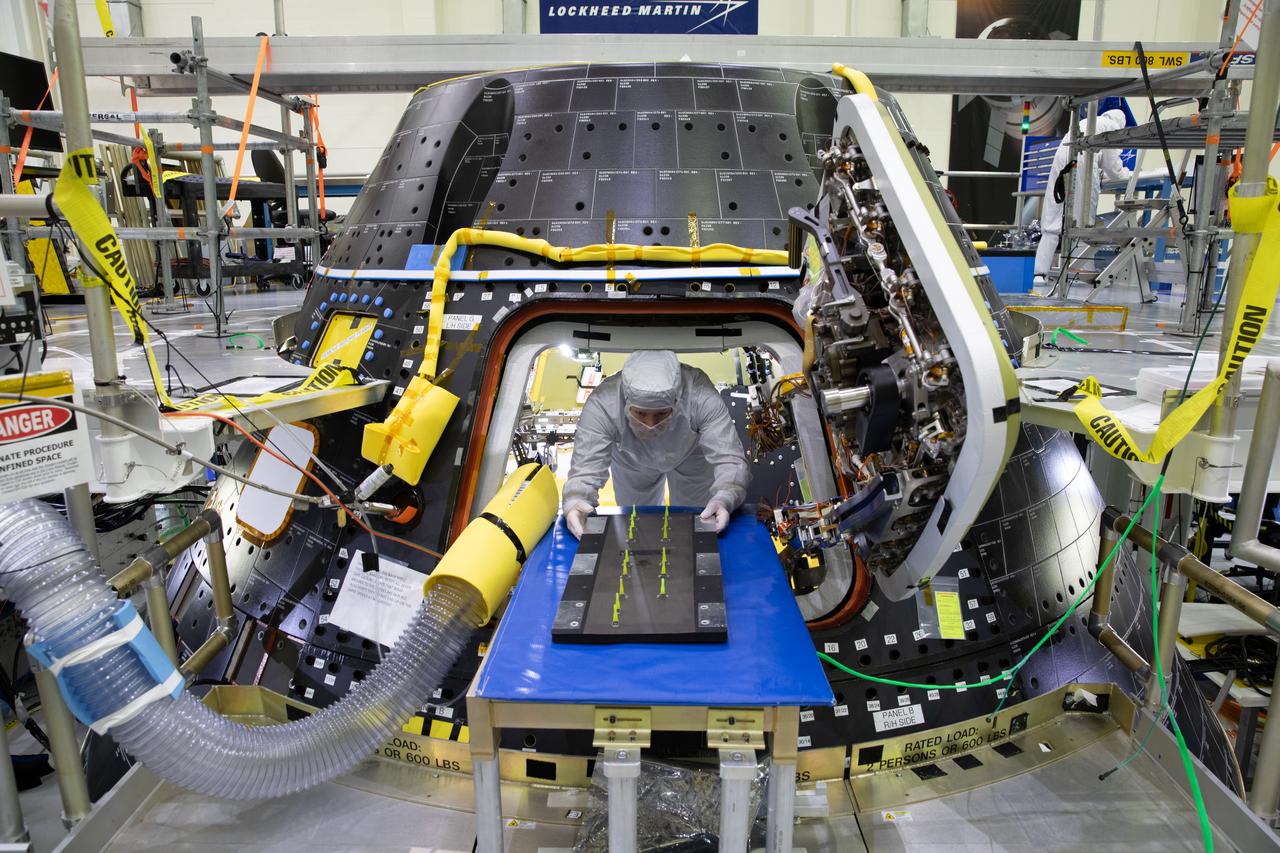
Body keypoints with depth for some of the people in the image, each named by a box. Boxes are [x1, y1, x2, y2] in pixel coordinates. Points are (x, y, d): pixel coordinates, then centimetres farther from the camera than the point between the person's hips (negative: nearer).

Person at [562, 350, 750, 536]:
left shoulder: (701, 395, -43)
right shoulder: (601, 404, -42)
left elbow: (729, 459, -41)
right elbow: (585, 468, -39)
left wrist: (724, 499, -63)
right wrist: (574, 502, -62)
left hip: (691, 456, 0)